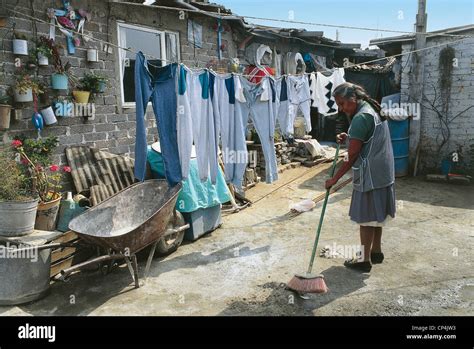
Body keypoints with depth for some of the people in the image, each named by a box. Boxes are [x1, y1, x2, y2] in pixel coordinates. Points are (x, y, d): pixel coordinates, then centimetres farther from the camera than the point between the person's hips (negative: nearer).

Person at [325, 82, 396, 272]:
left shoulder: (360, 118, -20)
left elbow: (352, 155, -21)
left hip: (370, 176, -10)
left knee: (366, 217, 0)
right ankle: (376, 251, 31)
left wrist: (335, 178, -15)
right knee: (376, 214, 19)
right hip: (382, 173, 10)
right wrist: (349, 138, 8)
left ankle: (365, 260, 10)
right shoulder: (373, 109, 12)